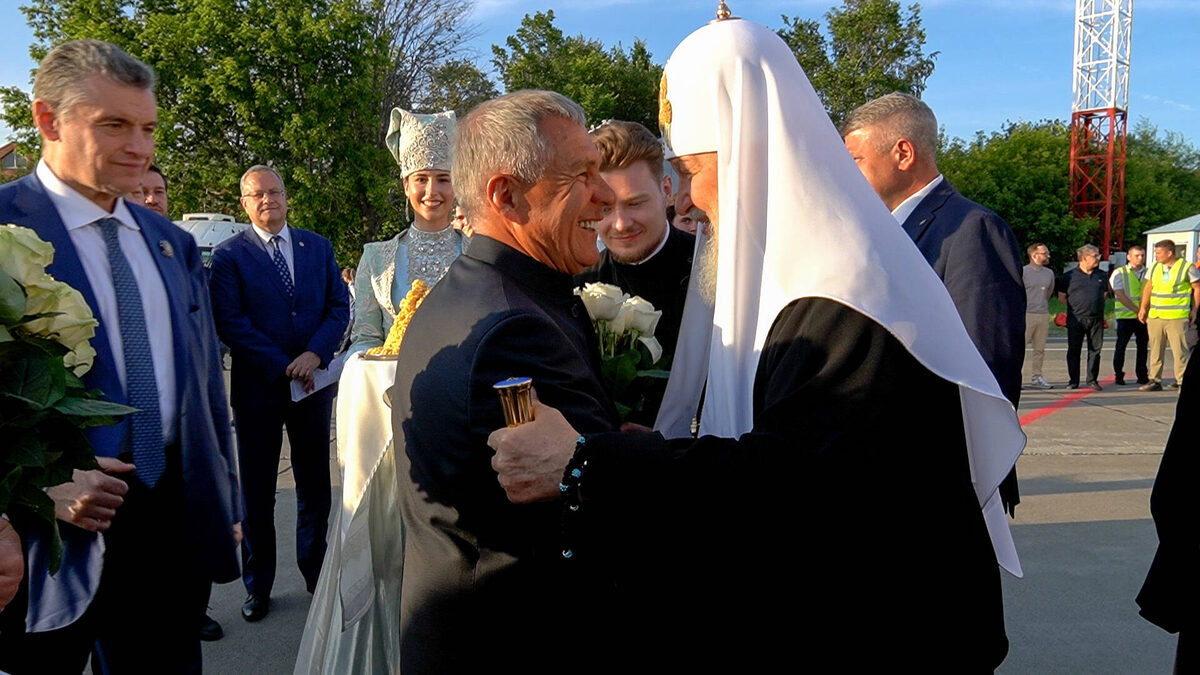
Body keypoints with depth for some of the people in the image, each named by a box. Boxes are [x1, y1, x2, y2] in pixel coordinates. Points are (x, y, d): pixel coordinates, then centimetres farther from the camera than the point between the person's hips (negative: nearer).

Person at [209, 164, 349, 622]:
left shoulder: (318, 247, 8)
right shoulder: (229, 255, -2)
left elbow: (339, 306, 4)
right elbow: (231, 323, -9)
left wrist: (315, 354, -12)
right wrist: (282, 367, -14)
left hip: (313, 380, 3)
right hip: (257, 385, -2)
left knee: (315, 485, 10)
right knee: (257, 492, 8)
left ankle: (315, 572, 26)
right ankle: (258, 586, 21)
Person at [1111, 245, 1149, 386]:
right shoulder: (1119, 273, 0)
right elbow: (1120, 295, -9)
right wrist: (1136, 310, -16)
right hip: (1125, 315, -4)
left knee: (1142, 346, 8)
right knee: (1121, 346, 0)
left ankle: (1142, 376, 16)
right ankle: (1118, 375, 7)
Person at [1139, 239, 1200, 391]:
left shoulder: (1187, 267, -3)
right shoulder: (1154, 267, 12)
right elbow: (1148, 288, 19)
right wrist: (1143, 308, 14)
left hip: (1177, 317, -5)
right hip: (1154, 316, 5)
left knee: (1180, 350, -4)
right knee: (1155, 350, 8)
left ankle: (1181, 381, 4)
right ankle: (1155, 381, 15)